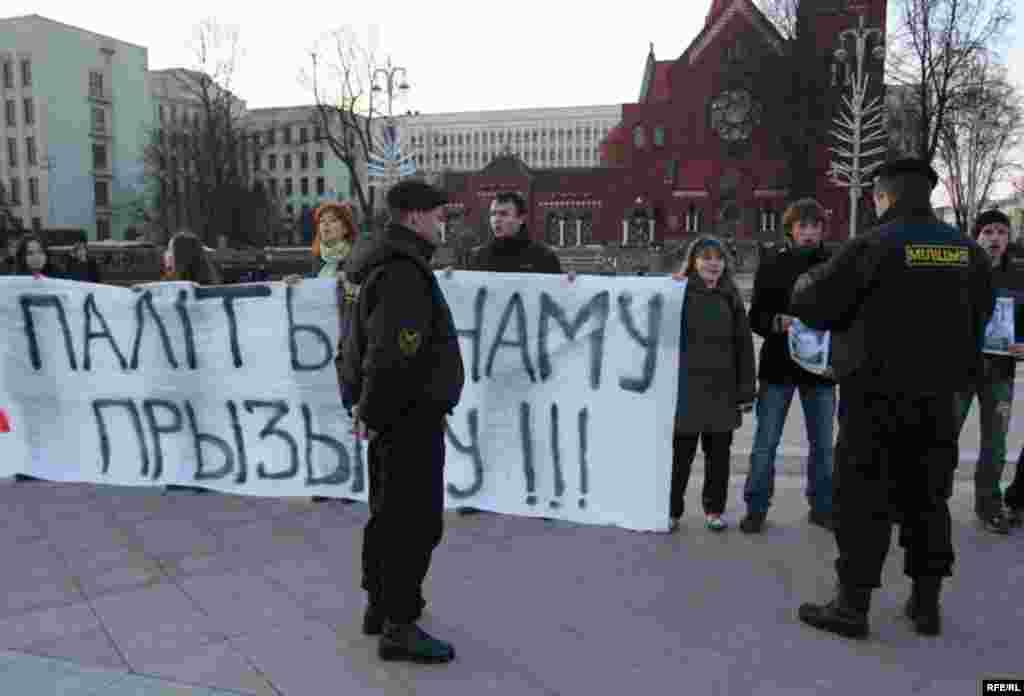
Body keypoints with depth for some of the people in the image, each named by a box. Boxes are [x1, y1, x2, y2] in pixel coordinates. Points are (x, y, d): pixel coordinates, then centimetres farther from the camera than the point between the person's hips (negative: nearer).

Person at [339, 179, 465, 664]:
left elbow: (362, 345, 20)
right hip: (409, 414, -11)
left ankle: (379, 605, 33)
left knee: (390, 512, 19)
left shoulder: (391, 265, 16)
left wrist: (367, 406, 19)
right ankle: (399, 627, 6)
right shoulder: (403, 273, -18)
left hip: (391, 413, 11)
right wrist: (373, 412, -18)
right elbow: (390, 355, -27)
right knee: (416, 520, -3)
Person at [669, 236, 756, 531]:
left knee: (718, 453, 11)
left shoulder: (731, 297, 6)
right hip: (686, 388, -3)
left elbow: (744, 346, 6)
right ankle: (672, 510, 16)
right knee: (680, 453, 3)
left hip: (722, 390, 3)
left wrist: (746, 391, 3)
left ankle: (714, 509, 26)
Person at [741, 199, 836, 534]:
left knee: (822, 444, 12)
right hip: (778, 365, -1)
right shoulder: (771, 262, 0)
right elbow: (756, 316, -1)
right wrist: (778, 322, -21)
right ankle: (756, 508, 16)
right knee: (765, 443, 4)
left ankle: (822, 507, 27)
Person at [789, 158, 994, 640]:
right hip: (938, 397, 5)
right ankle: (926, 604, 24)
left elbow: (808, 303, -12)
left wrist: (808, 281, 9)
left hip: (876, 395, -5)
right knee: (927, 497, 15)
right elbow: (980, 316, 18)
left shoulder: (871, 246, -13)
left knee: (864, 499, 2)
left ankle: (852, 607, 8)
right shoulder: (968, 251, 5)